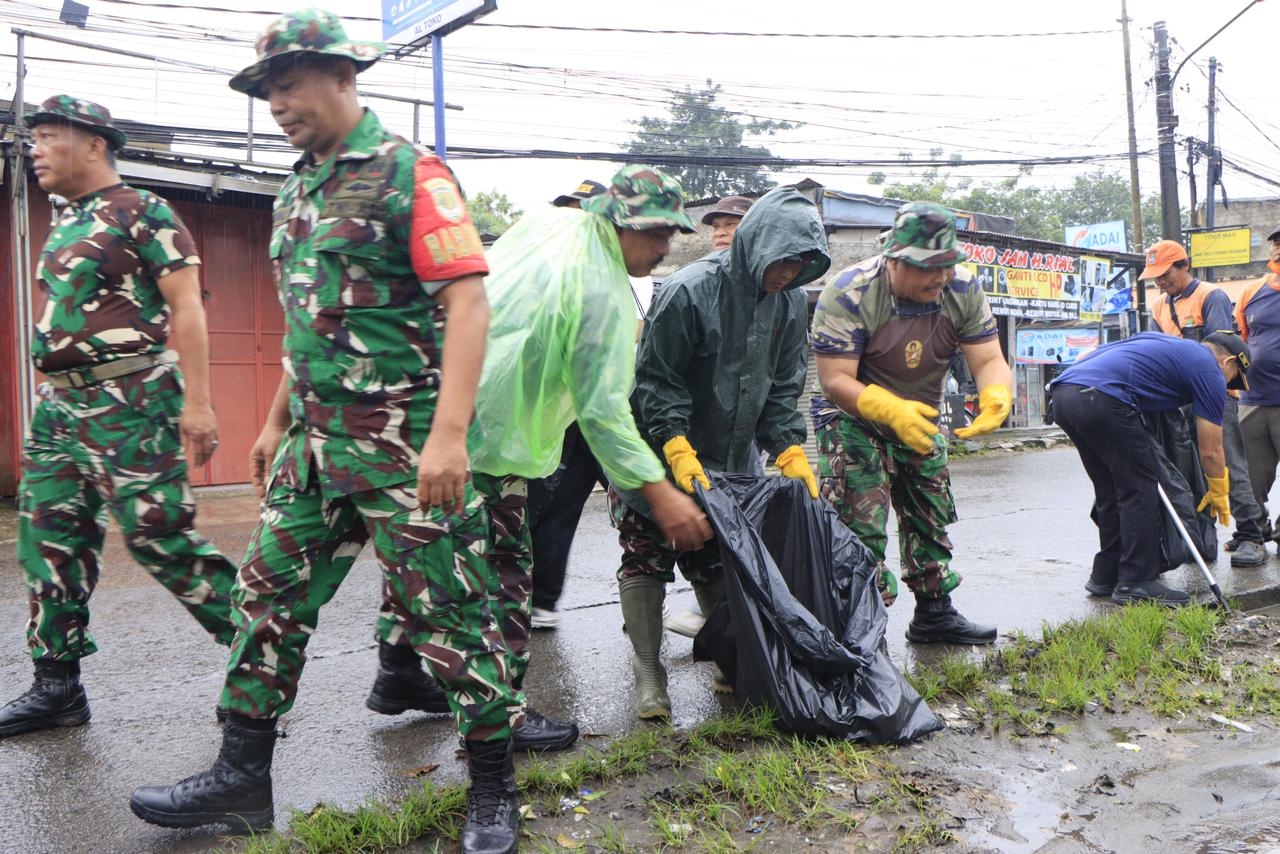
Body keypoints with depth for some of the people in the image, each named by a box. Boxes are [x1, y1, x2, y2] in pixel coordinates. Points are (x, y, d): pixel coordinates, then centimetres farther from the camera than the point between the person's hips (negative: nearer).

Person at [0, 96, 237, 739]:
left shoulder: (143, 213, -6)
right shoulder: (64, 223, 19)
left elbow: (186, 309, -14)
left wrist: (196, 402, -21)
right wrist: (55, 399, 19)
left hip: (131, 404, -9)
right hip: (60, 405, 9)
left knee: (158, 537, -9)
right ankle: (57, 686, 18)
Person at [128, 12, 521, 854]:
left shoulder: (408, 172, -9)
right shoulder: (298, 189, 16)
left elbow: (467, 301, -18)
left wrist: (449, 434, -26)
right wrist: (276, 420, 22)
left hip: (402, 437, -8)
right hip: (316, 437, 8)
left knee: (447, 611, 0)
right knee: (270, 593, 12)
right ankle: (242, 777, 27)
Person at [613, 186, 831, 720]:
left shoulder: (790, 304, -2)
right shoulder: (689, 291, -22)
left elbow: (781, 390, 5)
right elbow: (656, 380, -19)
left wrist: (791, 453, -7)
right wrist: (680, 451, -27)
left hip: (732, 460, 5)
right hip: (658, 456, -5)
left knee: (721, 563, 13)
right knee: (646, 561, 0)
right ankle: (648, 674, 11)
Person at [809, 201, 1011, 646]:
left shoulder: (962, 289, -14)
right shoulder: (848, 294, -28)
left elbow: (988, 360, -13)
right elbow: (835, 380, -31)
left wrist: (996, 398, -37)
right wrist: (892, 411, -47)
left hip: (921, 418, 6)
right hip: (852, 416, -6)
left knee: (931, 517, 14)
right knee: (862, 528, -13)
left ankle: (934, 614, 28)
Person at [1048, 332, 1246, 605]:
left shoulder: (1165, 342, 33)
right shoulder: (1210, 372, 12)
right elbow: (1210, 451, 15)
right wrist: (1219, 495, 32)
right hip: (1101, 398, -8)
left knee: (1110, 492, 19)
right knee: (1139, 491, 5)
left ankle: (1106, 576, 26)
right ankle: (1137, 584, 8)